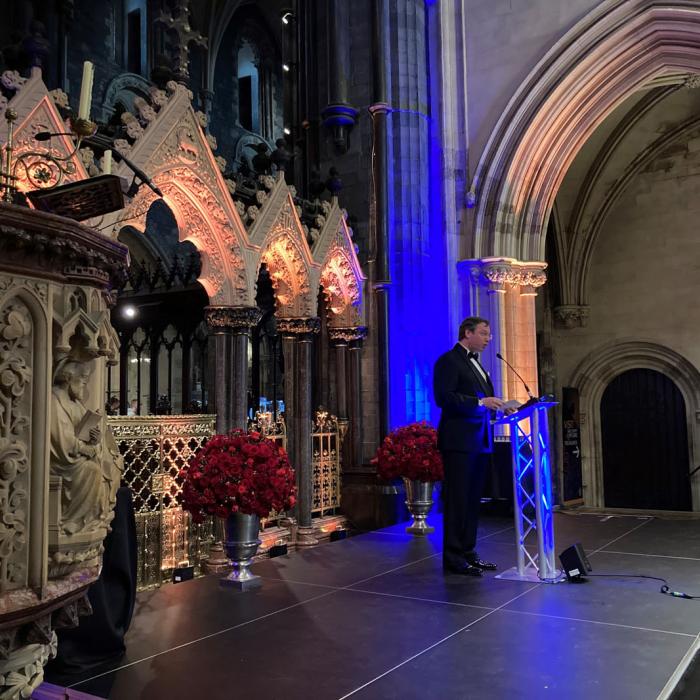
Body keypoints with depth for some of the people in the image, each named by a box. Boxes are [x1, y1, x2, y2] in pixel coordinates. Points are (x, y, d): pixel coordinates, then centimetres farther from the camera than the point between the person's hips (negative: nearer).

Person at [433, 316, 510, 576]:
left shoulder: (475, 363, 21)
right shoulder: (449, 361, -7)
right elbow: (444, 397, -17)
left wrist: (496, 406, 7)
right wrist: (481, 402, -21)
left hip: (480, 441, 9)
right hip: (459, 441, -9)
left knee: (472, 499, 12)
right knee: (457, 499, -5)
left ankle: (468, 552, 21)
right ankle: (453, 558, 1)